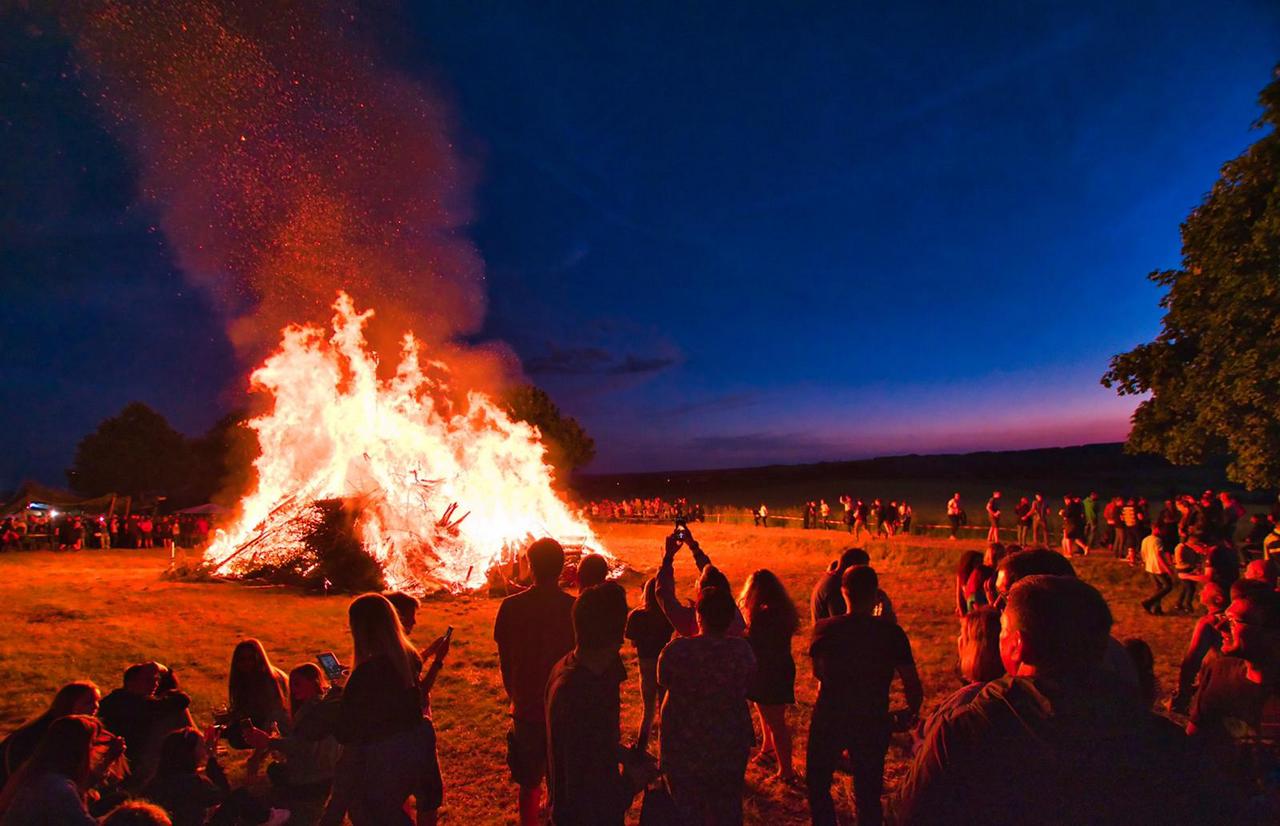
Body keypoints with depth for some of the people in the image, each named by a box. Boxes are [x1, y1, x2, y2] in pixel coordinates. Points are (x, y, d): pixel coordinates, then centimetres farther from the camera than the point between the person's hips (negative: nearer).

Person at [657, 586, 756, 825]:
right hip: (730, 747, 2)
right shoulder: (742, 649, -17)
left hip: (683, 745, -2)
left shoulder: (677, 650, -23)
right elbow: (747, 687, -2)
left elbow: (663, 681, -5)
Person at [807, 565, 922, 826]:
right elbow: (913, 685, -9)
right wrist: (911, 713, 9)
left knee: (817, 785, 20)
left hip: (828, 720, 0)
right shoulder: (892, 633, -13)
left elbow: (817, 673, 2)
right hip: (873, 724, 1)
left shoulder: (824, 629, -12)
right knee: (868, 795, 18)